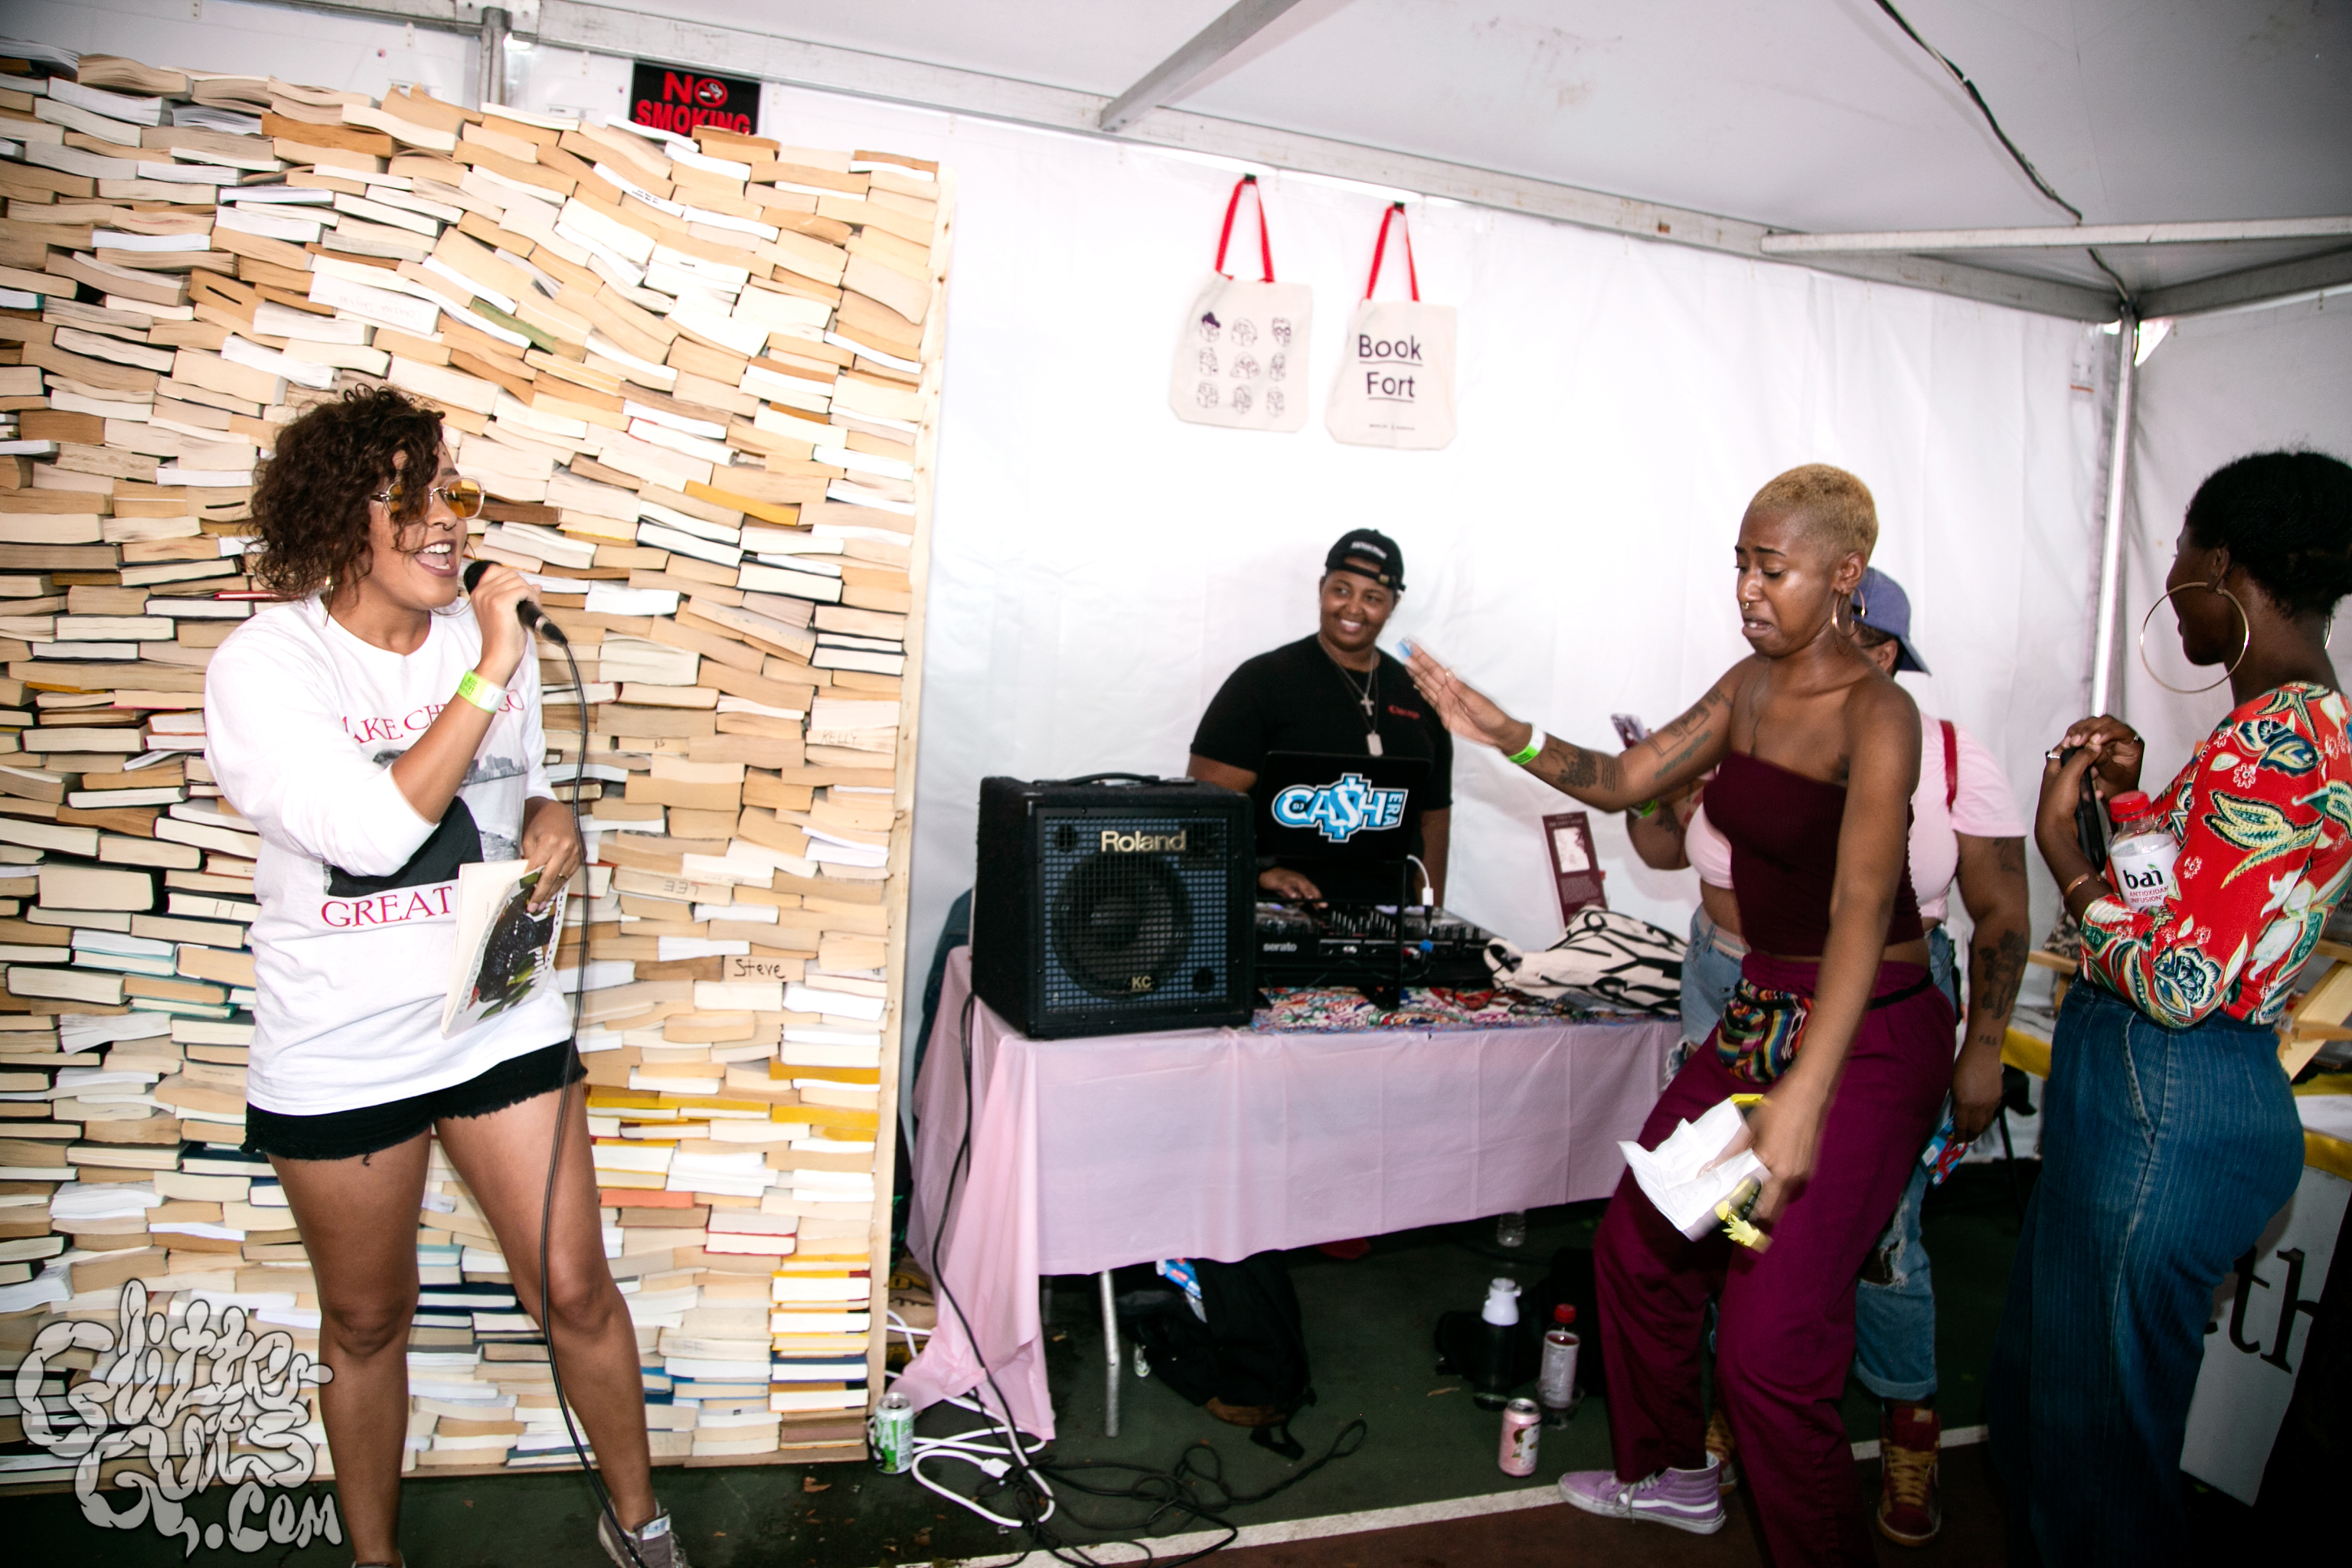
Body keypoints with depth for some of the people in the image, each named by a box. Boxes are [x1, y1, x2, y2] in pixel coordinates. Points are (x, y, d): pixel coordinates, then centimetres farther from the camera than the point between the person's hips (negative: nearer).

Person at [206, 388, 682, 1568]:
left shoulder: (491, 634, 0)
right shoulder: (263, 667, -14)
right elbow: (374, 830, -27)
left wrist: (552, 817, -7)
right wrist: (488, 674, -26)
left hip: (500, 1016, 3)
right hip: (340, 1053, -3)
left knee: (574, 1291, 6)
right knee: (367, 1321, 16)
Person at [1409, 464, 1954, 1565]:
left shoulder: (1875, 712, -20)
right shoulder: (1749, 686, 4)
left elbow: (1862, 906, -31)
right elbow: (1622, 781, 9)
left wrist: (1802, 1099, -42)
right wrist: (1505, 734, -9)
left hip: (1869, 1038, -8)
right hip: (1762, 1010, 8)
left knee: (1771, 1341, -8)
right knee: (1638, 1243, 15)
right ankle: (1672, 1477, 38)